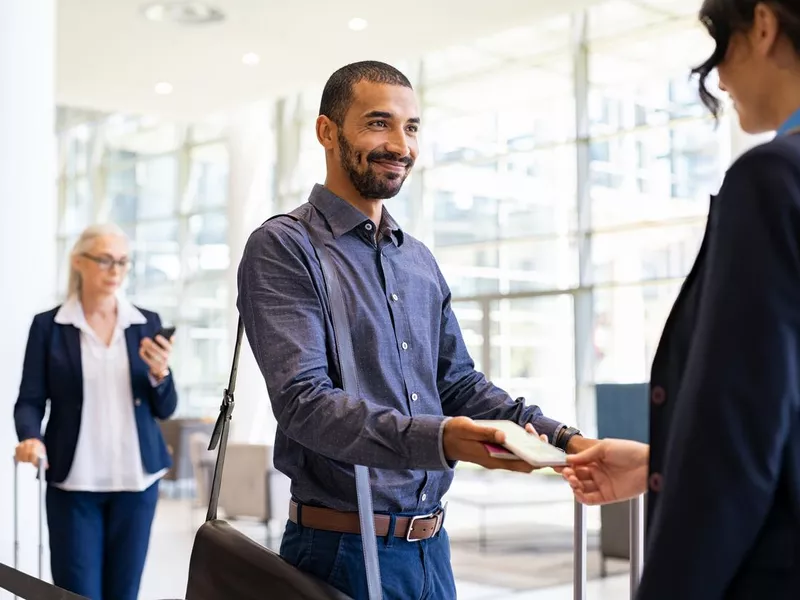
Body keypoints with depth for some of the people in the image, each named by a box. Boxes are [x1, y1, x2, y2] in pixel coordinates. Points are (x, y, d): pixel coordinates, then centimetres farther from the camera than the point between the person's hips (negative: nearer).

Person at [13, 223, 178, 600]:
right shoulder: (48, 325, 1)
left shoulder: (147, 324, 6)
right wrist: (31, 438, -21)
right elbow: (30, 399, -1)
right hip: (73, 481, -2)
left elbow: (165, 410, 6)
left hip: (136, 478, 2)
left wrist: (160, 374, -14)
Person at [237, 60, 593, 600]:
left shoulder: (420, 261, 14)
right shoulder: (283, 248, -10)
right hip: (343, 551, -6)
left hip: (431, 547, 7)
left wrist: (561, 438, -1)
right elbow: (304, 402, -21)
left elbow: (459, 383, 14)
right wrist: (439, 440, -34)